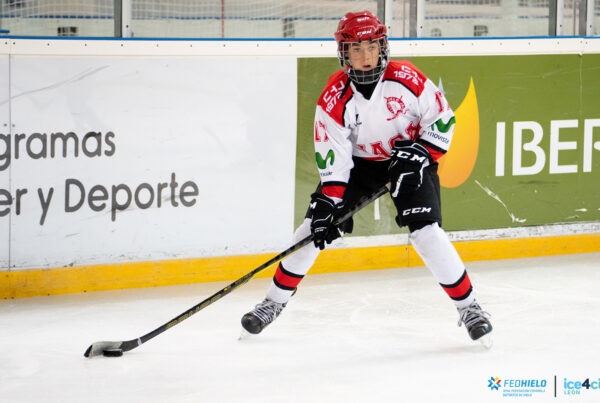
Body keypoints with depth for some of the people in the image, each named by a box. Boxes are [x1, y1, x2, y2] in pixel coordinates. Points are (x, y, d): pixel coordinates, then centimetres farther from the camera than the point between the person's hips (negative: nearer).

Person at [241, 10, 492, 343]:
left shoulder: (406, 79, -23)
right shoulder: (334, 98, -20)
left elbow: (442, 119, -11)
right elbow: (332, 157, -19)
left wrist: (419, 154, -22)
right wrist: (328, 204, -26)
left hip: (410, 157, -2)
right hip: (359, 161, 2)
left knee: (426, 232, -19)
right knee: (316, 224, -5)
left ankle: (467, 306, -5)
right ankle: (276, 299, 11)